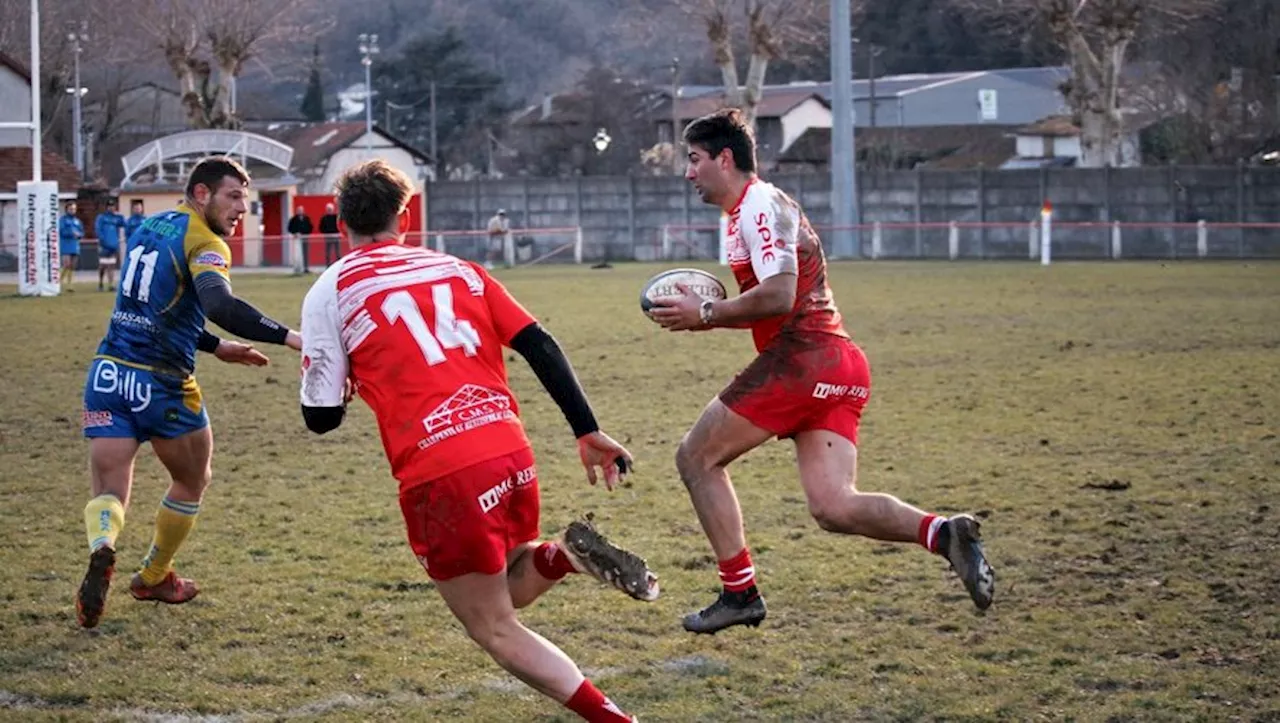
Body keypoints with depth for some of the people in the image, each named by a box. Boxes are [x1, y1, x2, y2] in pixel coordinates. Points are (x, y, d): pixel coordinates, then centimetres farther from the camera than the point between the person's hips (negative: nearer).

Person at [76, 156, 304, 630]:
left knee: (108, 493, 2)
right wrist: (289, 337, -36)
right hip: (162, 386, -5)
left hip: (108, 375, 5)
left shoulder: (150, 227, 15)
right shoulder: (205, 244, -11)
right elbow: (219, 306, -32)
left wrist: (217, 347, 26)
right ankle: (154, 577, 34)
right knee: (191, 482, 21)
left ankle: (101, 548, -30)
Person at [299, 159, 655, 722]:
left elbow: (321, 417, 5)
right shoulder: (458, 269, 17)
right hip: (512, 452, 5)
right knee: (508, 592, 28)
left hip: (440, 475, -5)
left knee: (493, 629, 10)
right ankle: (559, 558, -5)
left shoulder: (329, 291, 5)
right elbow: (541, 348, 9)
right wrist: (588, 432, 10)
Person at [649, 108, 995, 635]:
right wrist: (705, 314, 16)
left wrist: (706, 314, -9)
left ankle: (739, 592, 4)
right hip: (838, 367, 10)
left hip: (802, 359, -10)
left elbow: (778, 296, -19)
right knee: (832, 506, -3)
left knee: (696, 458, 3)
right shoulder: (750, 210, 26)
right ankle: (943, 533, -21)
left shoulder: (760, 205, -6)